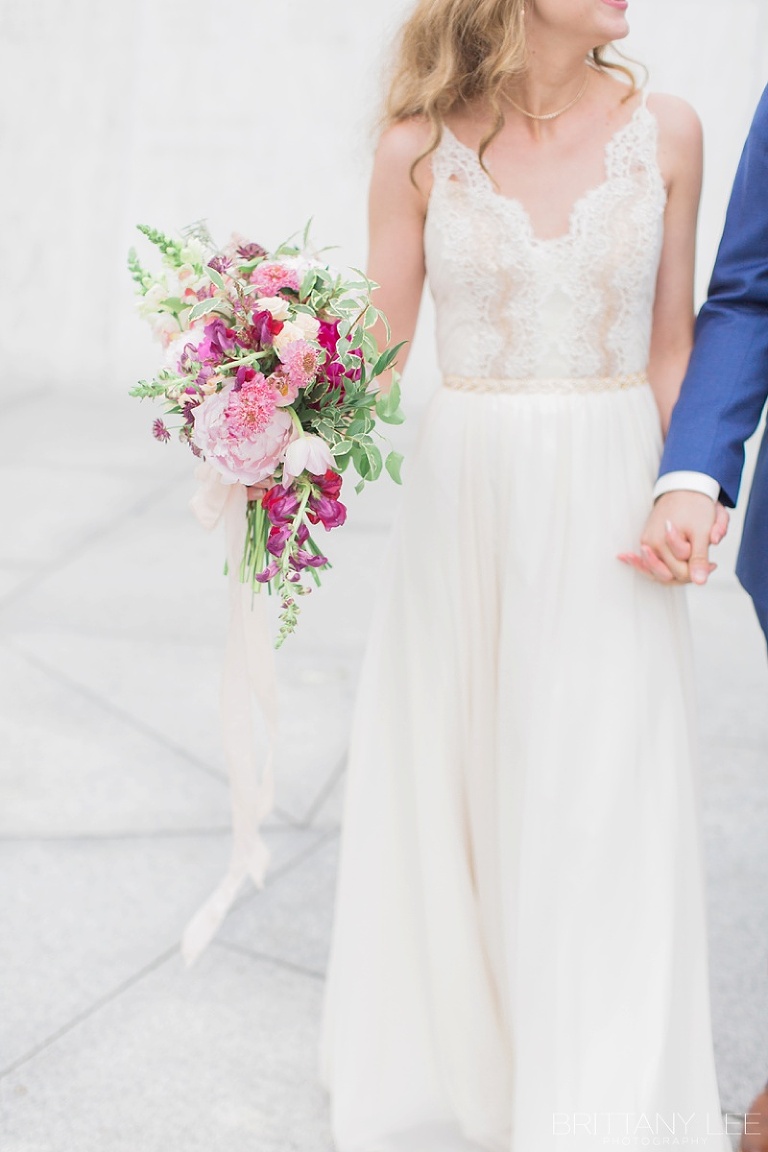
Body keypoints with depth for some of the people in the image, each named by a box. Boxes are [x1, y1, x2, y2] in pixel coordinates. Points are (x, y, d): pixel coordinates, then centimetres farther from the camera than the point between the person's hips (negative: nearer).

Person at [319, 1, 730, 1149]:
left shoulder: (665, 133, 1)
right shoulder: (419, 148, -2)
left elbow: (674, 344, 7)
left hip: (607, 511, 0)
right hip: (464, 501, 0)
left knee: (597, 808, 1)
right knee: (452, 791, 10)